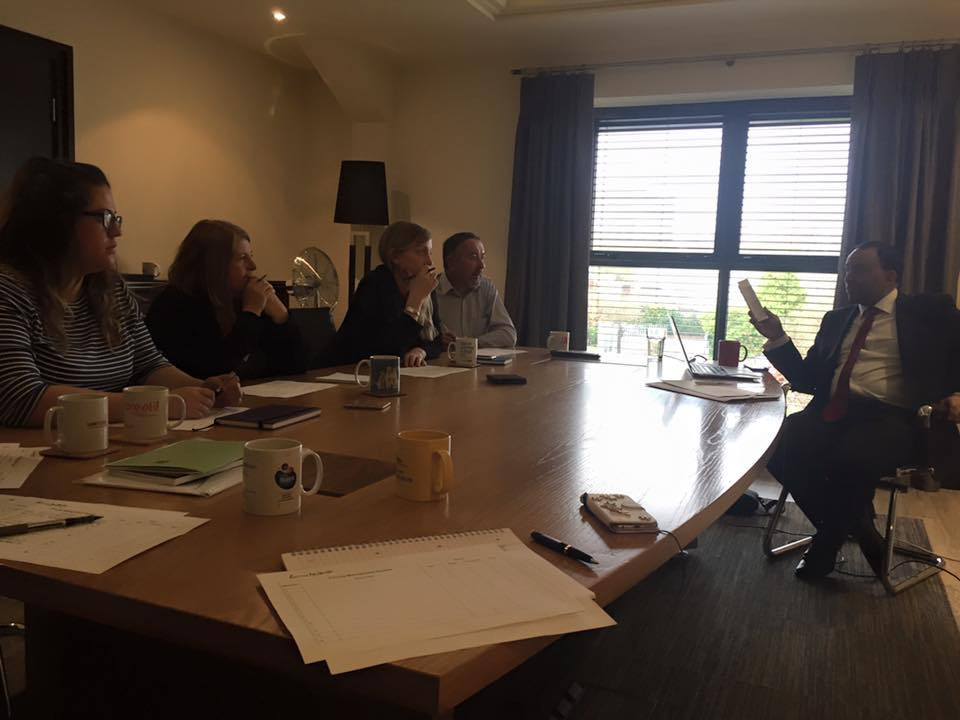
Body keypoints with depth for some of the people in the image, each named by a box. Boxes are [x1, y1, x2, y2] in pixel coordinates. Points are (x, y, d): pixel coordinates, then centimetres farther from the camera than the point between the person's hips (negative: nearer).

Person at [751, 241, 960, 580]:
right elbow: (808, 380, 20)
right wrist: (777, 337, 8)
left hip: (891, 417, -5)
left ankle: (828, 542, -4)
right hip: (833, 412, 5)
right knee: (776, 445, -26)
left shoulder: (930, 311, 11)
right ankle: (861, 533, -5)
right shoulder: (836, 319, 24)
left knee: (851, 459, -37)